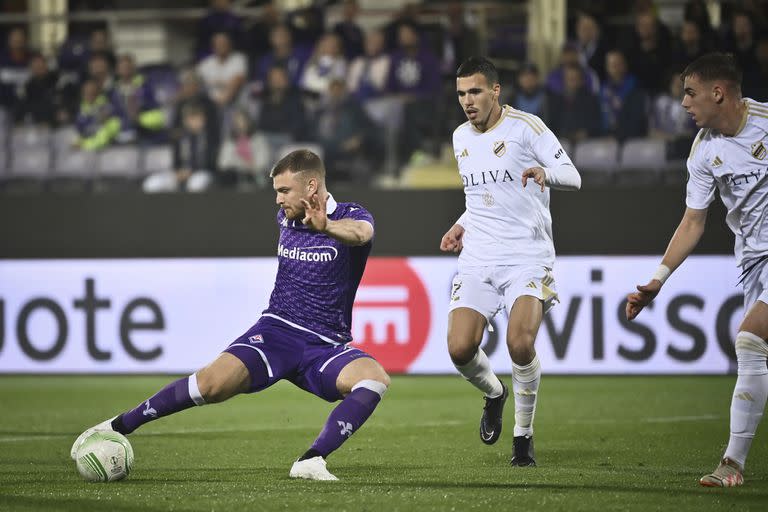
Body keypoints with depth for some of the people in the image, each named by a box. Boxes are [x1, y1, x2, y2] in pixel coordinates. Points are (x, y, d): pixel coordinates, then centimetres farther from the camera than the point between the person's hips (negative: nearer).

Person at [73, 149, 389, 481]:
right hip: (277, 329, 2)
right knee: (213, 383, -23)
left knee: (376, 378, -34)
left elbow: (361, 232, -36)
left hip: (326, 346, -2)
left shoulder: (350, 215, -8)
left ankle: (311, 462, -36)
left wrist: (327, 227, -58)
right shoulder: (286, 217, 8)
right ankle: (119, 426, -11)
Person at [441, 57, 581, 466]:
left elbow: (572, 177, -10)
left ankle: (524, 433, -3)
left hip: (527, 257, -5)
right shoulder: (461, 138, 14)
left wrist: (545, 173, -31)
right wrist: (462, 226, 12)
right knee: (460, 349, -11)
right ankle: (494, 394, 24)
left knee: (520, 343, -24)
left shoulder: (525, 127, -5)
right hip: (477, 260, 5)